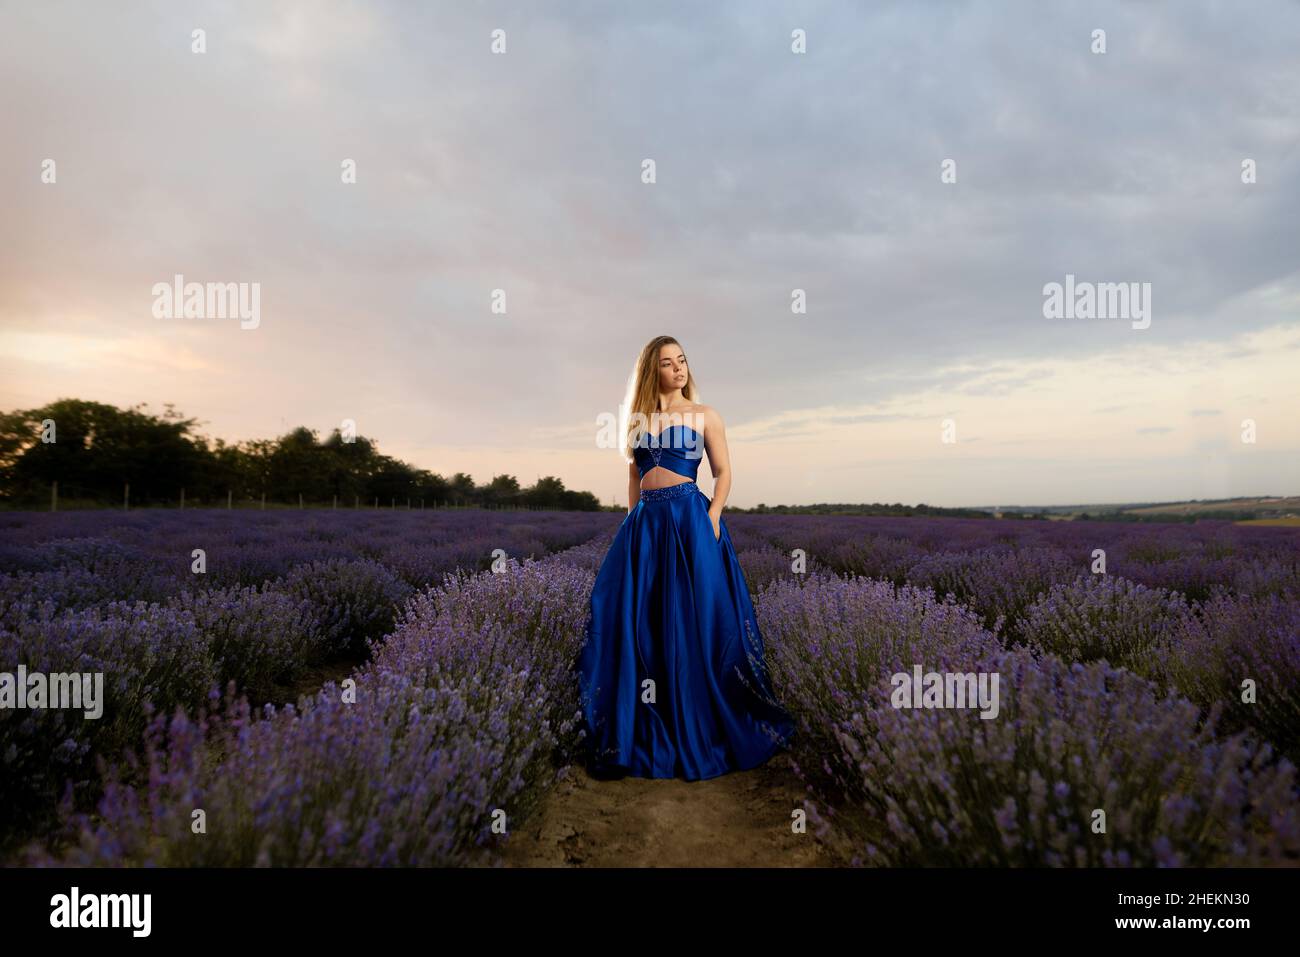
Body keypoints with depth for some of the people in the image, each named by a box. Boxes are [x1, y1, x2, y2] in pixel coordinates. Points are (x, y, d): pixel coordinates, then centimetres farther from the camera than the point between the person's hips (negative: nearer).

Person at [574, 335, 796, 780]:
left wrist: (713, 515, -13)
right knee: (635, 618, 4)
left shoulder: (704, 415, 5)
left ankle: (698, 725, 13)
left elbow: (724, 472, 1)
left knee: (691, 619, -2)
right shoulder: (639, 417, 15)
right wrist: (632, 520, 7)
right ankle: (641, 725, 19)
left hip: (689, 518, -4)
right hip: (645, 522, 4)